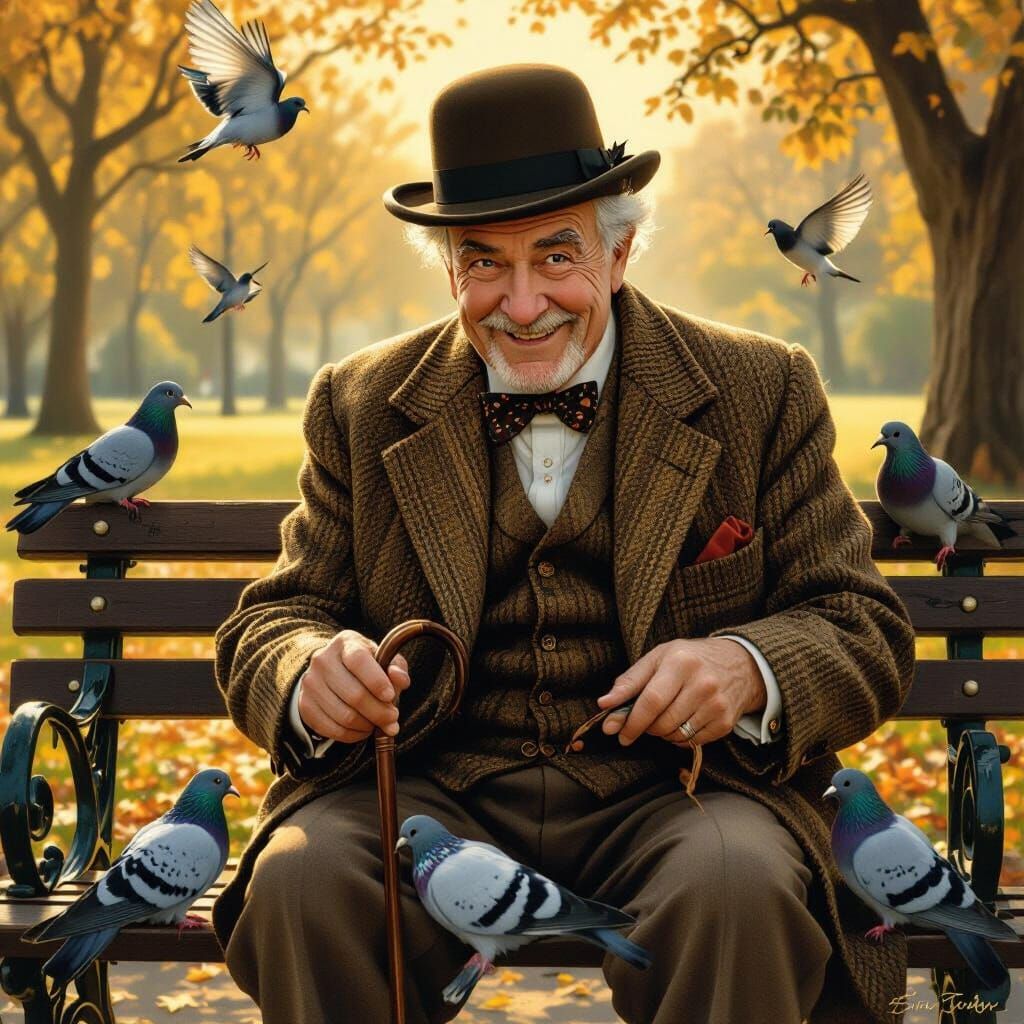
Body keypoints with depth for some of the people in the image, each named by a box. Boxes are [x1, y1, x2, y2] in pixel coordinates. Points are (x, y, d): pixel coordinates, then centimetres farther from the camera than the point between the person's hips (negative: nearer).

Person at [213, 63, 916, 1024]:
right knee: (302, 878, -30)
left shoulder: (762, 394, 7)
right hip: (430, 790, 1)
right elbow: (272, 621, 10)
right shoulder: (361, 407, 11)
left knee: (737, 885, -35)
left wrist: (747, 667, -18)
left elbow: (864, 628, 6)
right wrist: (312, 673, -16)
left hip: (670, 789, -1)